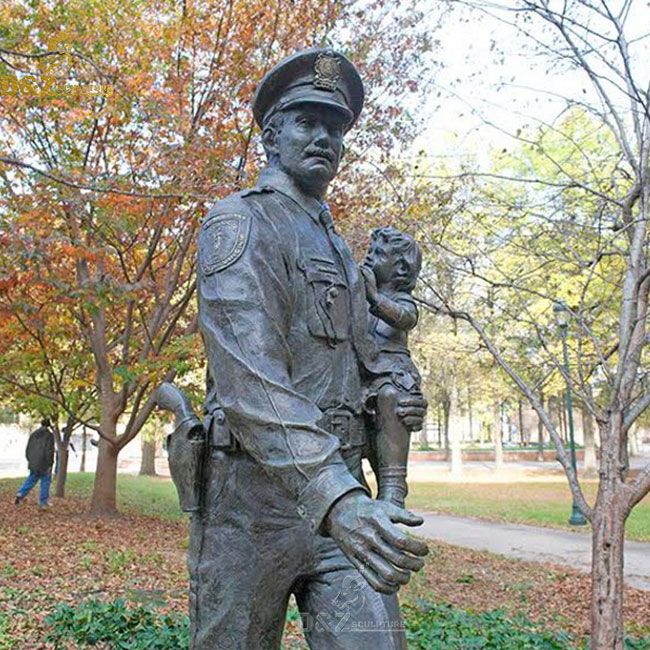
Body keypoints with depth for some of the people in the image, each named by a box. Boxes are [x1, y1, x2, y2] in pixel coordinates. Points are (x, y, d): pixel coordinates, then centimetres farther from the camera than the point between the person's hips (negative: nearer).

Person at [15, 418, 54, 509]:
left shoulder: (33, 434, 9)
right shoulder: (49, 435, -9)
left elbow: (28, 450, 13)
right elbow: (50, 451, -15)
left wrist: (30, 461, 22)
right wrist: (49, 465, -12)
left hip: (33, 463, 5)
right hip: (44, 464, -5)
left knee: (31, 479, 18)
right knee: (45, 482, 5)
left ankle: (20, 494, 0)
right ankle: (43, 503, 8)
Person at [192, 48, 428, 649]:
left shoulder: (340, 249, 21)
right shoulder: (239, 222, -5)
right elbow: (247, 369, -22)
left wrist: (396, 403, 6)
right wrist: (331, 495, -34)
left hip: (342, 487, 7)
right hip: (256, 489, -6)